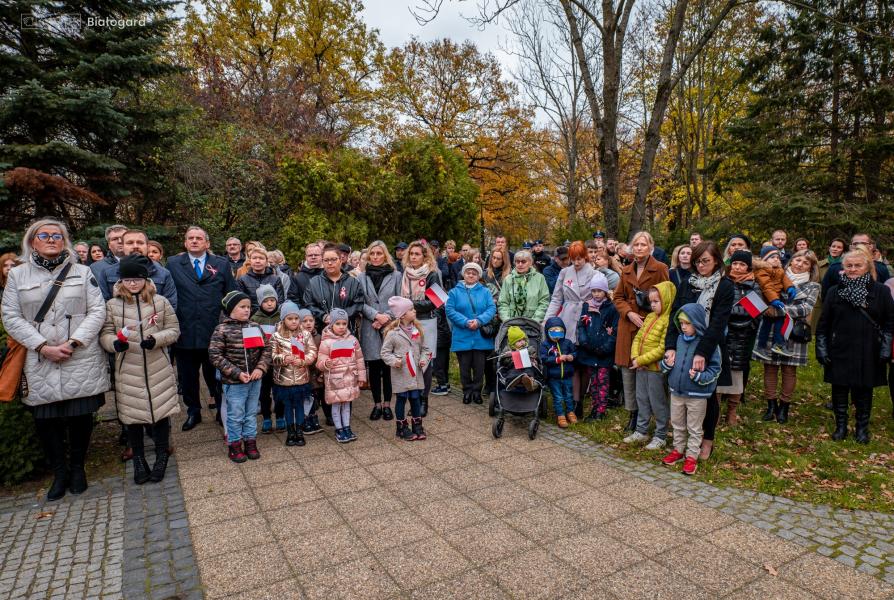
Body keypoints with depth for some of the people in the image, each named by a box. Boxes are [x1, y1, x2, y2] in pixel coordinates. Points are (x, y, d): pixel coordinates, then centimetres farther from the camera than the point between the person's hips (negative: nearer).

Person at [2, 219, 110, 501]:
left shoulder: (82, 272, 7)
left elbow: (97, 311, 1)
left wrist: (73, 343, -11)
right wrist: (44, 347, -10)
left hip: (81, 360, 0)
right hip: (40, 362, 1)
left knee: (81, 415, 4)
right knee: (46, 419, 3)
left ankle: (77, 467, 24)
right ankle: (60, 472, 21)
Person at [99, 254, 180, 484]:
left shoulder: (160, 302, 2)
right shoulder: (112, 305, 3)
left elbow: (174, 330, 3)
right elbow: (105, 334, 5)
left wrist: (156, 339, -16)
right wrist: (114, 342, -17)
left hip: (158, 369, 0)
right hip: (128, 371, 1)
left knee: (161, 411, 6)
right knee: (132, 415, 9)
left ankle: (161, 456, 23)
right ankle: (138, 459, 26)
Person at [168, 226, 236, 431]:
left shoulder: (221, 265, 5)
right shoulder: (173, 264, 5)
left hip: (214, 332, -1)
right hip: (185, 333, 1)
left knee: (216, 375, 9)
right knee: (187, 377, 13)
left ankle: (222, 411, 26)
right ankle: (193, 412, 31)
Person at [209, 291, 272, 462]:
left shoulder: (255, 328, 4)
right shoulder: (222, 330, -11)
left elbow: (266, 349, 7)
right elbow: (215, 355, -14)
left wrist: (261, 368, -9)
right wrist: (237, 373, -17)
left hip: (255, 380, 5)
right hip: (234, 382, -4)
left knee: (251, 413, 16)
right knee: (236, 415, 7)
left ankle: (250, 443, 31)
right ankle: (234, 446, 24)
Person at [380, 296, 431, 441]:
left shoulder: (418, 330, 3)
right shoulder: (392, 333, -11)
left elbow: (424, 348, 12)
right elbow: (385, 352, -6)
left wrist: (424, 359, -5)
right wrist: (393, 361, -21)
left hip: (416, 373, 4)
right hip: (400, 374, -4)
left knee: (416, 398, 10)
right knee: (402, 399, 8)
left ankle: (417, 426, 26)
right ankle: (402, 428, 23)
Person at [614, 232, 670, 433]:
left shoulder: (660, 269, -2)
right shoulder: (626, 271, 13)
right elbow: (618, 297, 13)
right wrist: (629, 313, -4)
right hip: (628, 326, 5)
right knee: (627, 370, 6)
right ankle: (632, 414, 18)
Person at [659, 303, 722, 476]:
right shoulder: (678, 339, 1)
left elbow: (715, 370, -10)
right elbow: (664, 365, 12)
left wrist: (699, 376, -26)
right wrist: (666, 364, -10)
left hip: (697, 395, -5)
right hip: (676, 391, 5)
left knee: (694, 428, 10)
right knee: (677, 424, 19)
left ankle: (692, 456, 23)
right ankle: (678, 450, 36)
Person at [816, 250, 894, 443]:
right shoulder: (834, 291, 4)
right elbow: (823, 323, 5)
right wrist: (821, 349, 0)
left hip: (868, 353, -1)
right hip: (839, 352, 1)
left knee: (864, 390, 8)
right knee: (839, 389, 6)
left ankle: (862, 428, 23)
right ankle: (840, 426, 20)